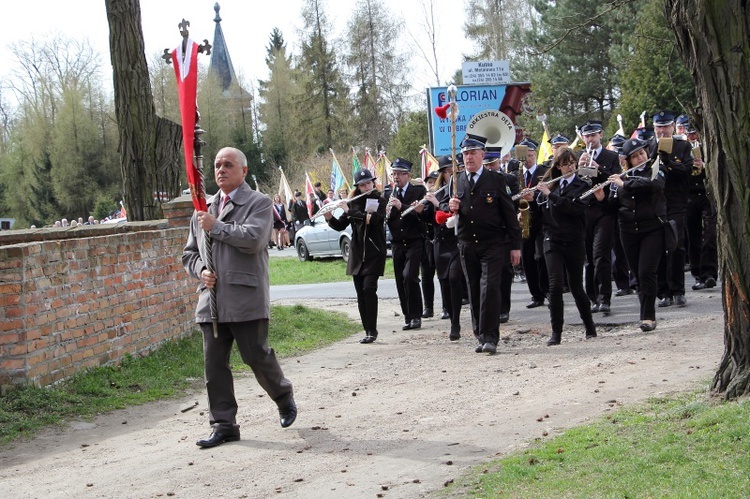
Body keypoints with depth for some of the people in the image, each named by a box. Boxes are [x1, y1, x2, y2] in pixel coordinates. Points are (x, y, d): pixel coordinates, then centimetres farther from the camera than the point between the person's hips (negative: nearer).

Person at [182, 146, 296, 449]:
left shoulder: (259, 203, 0)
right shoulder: (205, 209, 18)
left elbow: (253, 239, -18)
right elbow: (189, 253, 22)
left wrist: (216, 226, -11)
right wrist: (201, 271, 1)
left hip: (246, 299, -5)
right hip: (211, 299, 5)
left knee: (257, 356, -1)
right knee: (214, 364, 4)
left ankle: (284, 398, 27)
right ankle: (223, 425, 11)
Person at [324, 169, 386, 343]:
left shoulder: (380, 201, -1)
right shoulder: (354, 202, 11)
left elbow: (373, 219, -19)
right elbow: (340, 226, 9)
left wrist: (349, 211, -18)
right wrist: (330, 218, -10)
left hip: (374, 252, -4)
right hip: (357, 253, 4)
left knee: (369, 288, -17)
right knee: (360, 293, 3)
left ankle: (372, 330, -14)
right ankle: (368, 330, 10)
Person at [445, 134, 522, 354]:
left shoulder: (496, 180, 1)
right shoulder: (457, 182, 9)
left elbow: (509, 214, 1)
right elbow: (444, 211, 13)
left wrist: (515, 245, -3)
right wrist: (450, 207, -11)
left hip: (493, 245, -3)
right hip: (467, 247, 4)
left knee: (489, 288, -13)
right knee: (474, 292, 7)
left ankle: (490, 338, -11)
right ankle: (480, 336, 15)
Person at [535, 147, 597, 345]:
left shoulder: (583, 186, 1)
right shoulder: (549, 184, 10)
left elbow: (576, 207, -18)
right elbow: (541, 211, 12)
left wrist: (550, 195, -19)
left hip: (574, 242, -1)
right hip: (552, 241, 1)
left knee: (576, 286, 6)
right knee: (556, 285, -12)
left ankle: (590, 327, 26)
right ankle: (556, 332, -8)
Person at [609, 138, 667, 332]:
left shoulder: (655, 170, 2)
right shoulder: (622, 178, 12)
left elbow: (654, 184, -21)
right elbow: (614, 205, 10)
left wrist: (625, 184, -20)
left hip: (653, 230, -4)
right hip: (628, 231, 4)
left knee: (646, 272, -14)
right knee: (637, 274, 7)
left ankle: (649, 317, -9)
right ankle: (646, 309, 22)